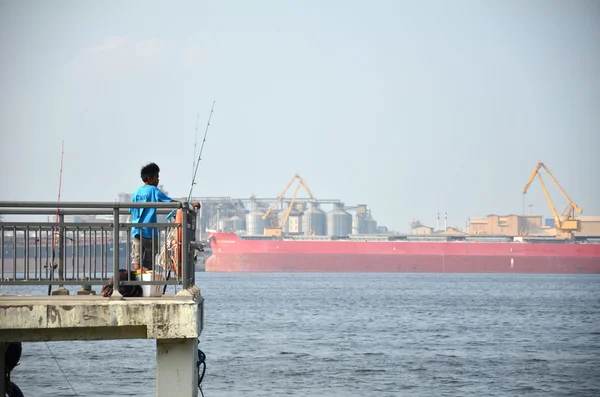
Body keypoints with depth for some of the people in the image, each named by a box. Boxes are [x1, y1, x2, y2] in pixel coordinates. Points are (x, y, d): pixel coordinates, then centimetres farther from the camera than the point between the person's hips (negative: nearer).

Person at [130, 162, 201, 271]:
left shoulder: (136, 192, 13)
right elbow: (171, 202, -9)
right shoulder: (153, 190, -4)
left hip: (136, 230, 5)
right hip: (149, 231, -5)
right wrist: (191, 204, -7)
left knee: (137, 261, 1)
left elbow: (131, 211, 16)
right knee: (149, 263, 1)